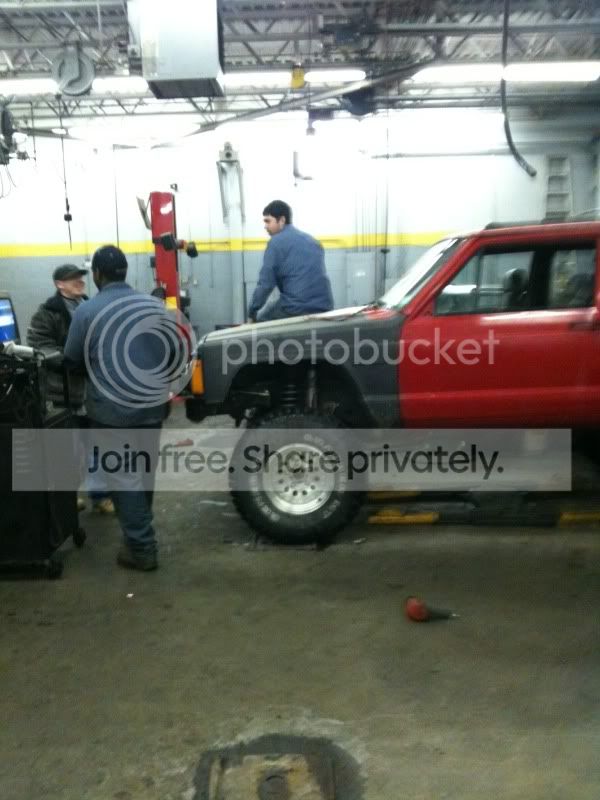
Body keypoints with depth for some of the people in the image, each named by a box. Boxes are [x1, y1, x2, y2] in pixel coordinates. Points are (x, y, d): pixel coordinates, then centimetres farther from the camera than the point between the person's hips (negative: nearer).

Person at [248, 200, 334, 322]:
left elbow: (265, 282, -6)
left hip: (296, 308, -7)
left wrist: (252, 312, 2)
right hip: (324, 306, 7)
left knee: (261, 318, 17)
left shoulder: (276, 242, -1)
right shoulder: (312, 240, 21)